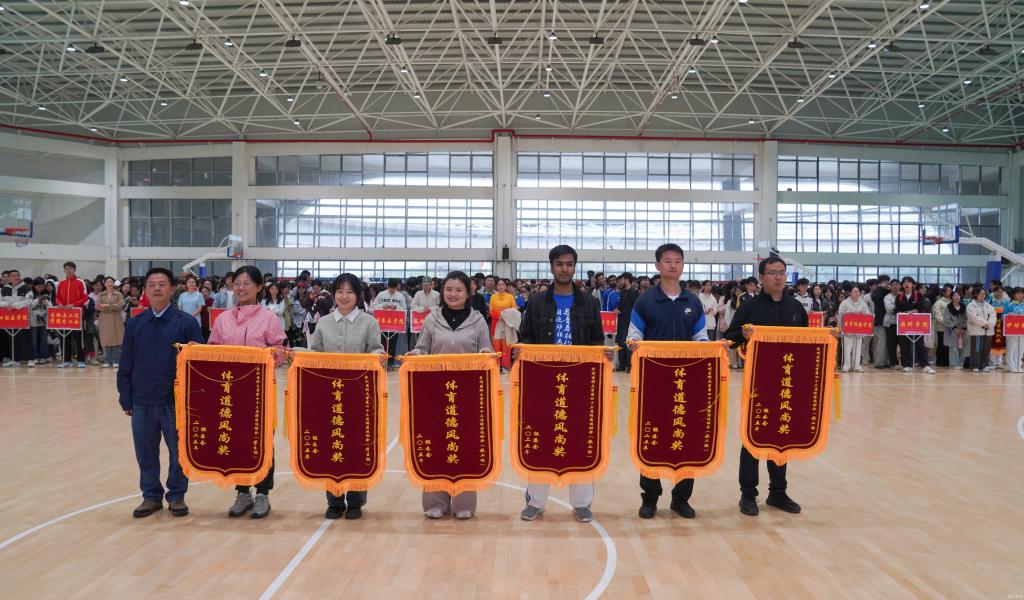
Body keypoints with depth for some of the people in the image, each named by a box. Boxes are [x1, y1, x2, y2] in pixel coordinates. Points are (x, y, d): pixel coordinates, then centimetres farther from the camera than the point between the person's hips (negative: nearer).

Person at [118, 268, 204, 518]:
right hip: (142, 402, 3)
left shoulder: (186, 323, -5)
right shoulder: (134, 324, 5)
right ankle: (151, 496, 27)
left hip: (176, 401, -3)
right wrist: (126, 399, 5)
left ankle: (177, 496, 23)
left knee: (178, 451, 8)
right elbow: (126, 365, 7)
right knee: (146, 453, 11)